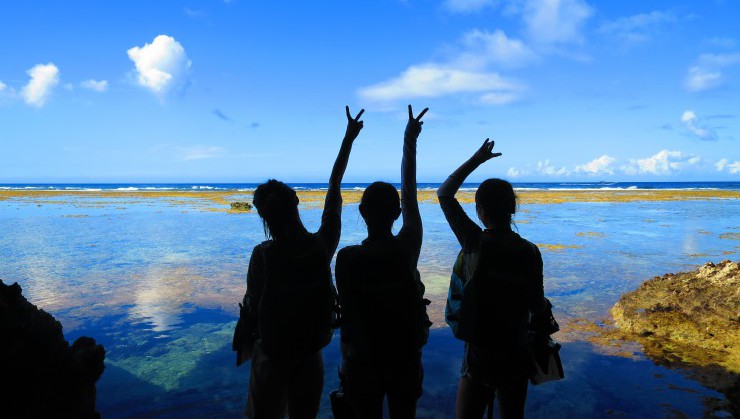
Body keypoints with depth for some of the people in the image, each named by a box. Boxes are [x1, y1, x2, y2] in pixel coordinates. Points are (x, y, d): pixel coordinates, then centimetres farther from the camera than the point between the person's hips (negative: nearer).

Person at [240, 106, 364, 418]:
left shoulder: (263, 255, -22)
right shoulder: (322, 246, -14)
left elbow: (252, 307, -13)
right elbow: (334, 193, -5)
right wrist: (348, 139, 5)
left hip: (271, 355, -2)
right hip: (310, 354, 3)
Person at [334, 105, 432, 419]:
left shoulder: (347, 258, -19)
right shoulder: (408, 249, -15)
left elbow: (348, 313, -14)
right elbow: (409, 193, -4)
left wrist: (349, 357, 0)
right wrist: (410, 141, 6)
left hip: (363, 360, -2)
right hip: (407, 357, 2)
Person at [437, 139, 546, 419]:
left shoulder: (473, 243, -14)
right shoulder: (529, 252, -10)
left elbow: (444, 194, -3)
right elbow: (538, 308, -3)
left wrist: (476, 160, 2)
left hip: (478, 356, -2)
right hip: (515, 356, 2)